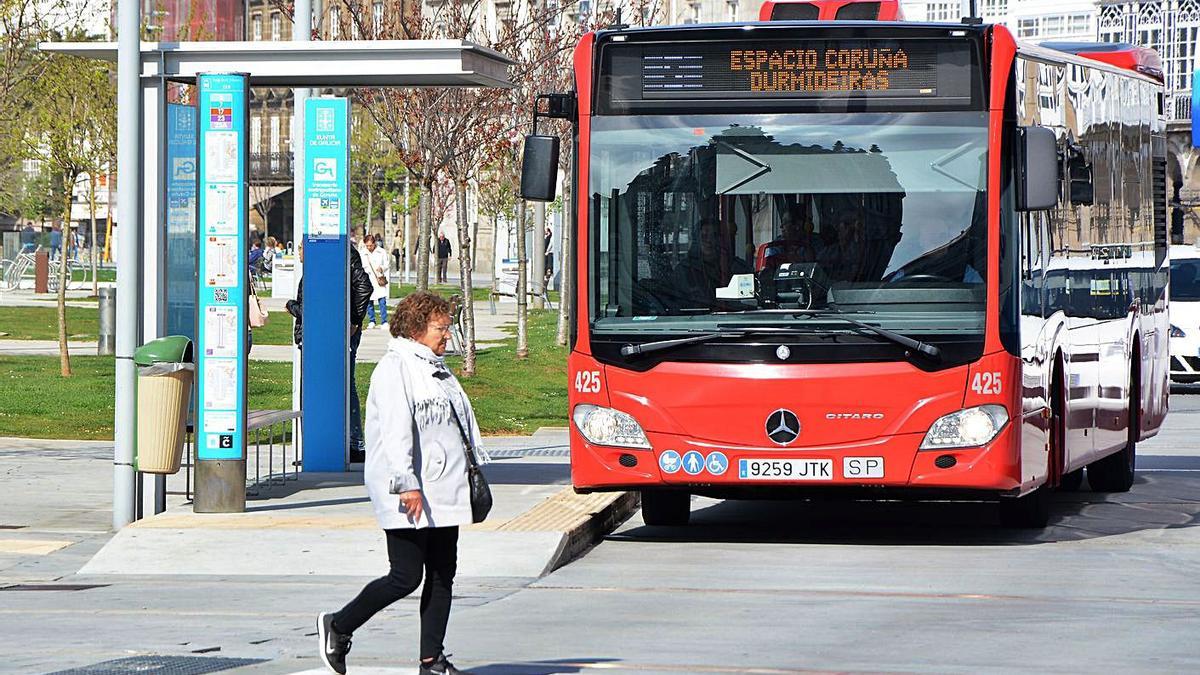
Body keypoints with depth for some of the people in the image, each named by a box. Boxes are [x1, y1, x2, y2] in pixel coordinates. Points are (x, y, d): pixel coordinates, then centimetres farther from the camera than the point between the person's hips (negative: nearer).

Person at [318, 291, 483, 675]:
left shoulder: (436, 370, 19)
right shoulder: (395, 370, -11)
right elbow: (395, 431, -19)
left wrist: (471, 473, 25)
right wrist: (407, 485, -25)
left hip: (443, 493, 9)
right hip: (409, 498, -9)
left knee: (442, 575, 6)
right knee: (406, 577, -7)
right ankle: (338, 626, 10)